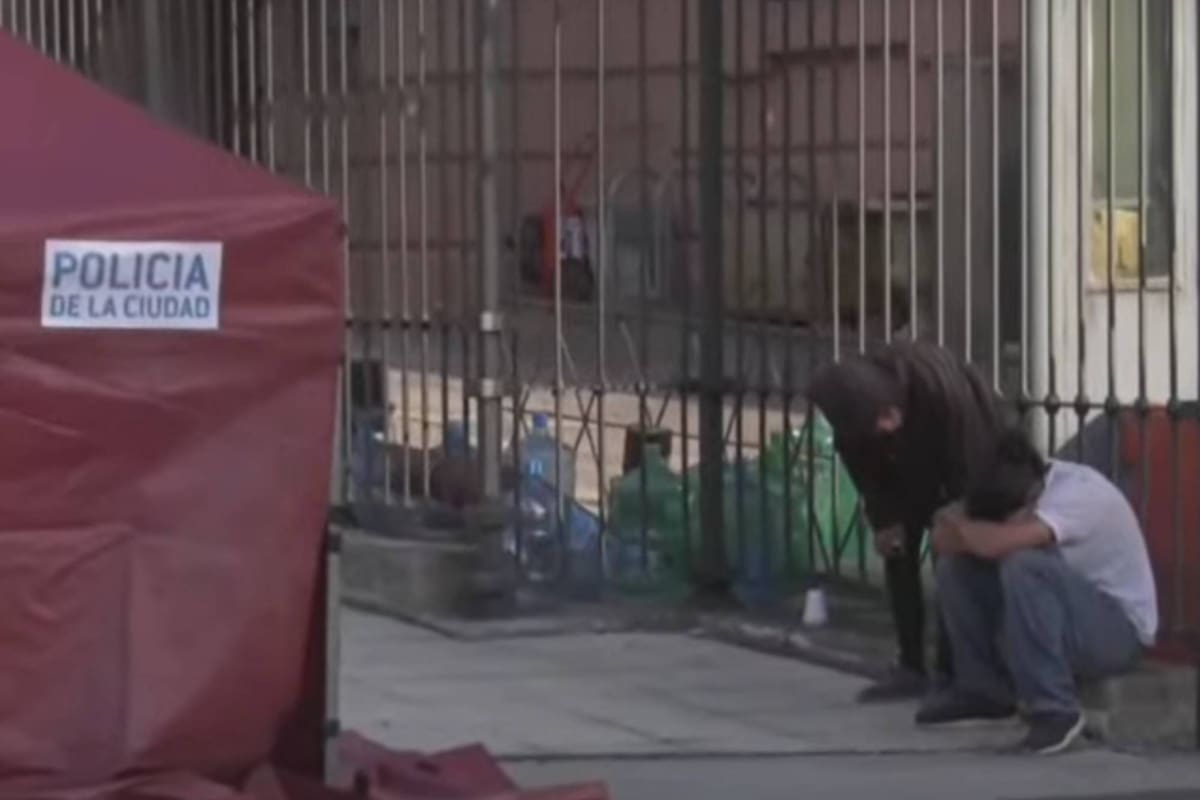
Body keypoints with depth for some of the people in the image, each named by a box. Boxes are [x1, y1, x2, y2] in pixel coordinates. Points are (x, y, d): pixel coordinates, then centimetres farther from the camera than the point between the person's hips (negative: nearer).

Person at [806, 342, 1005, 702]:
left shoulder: (941, 387, -43)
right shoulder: (854, 404, -28)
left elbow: (969, 464, -31)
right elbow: (863, 465, -9)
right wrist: (884, 520, -14)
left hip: (971, 449, -5)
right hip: (912, 460, 5)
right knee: (898, 552, -1)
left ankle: (951, 672, -11)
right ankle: (911, 668, 5)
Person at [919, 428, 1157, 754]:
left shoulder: (1079, 494, -30)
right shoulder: (1014, 491, -7)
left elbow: (997, 543, -42)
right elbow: (943, 539, -7)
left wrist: (957, 522, -21)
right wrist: (967, 532, -28)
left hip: (1116, 629, -8)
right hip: (1058, 615, 8)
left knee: (1024, 565, -34)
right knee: (955, 565, -6)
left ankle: (1055, 709, -27)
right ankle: (983, 688, 6)